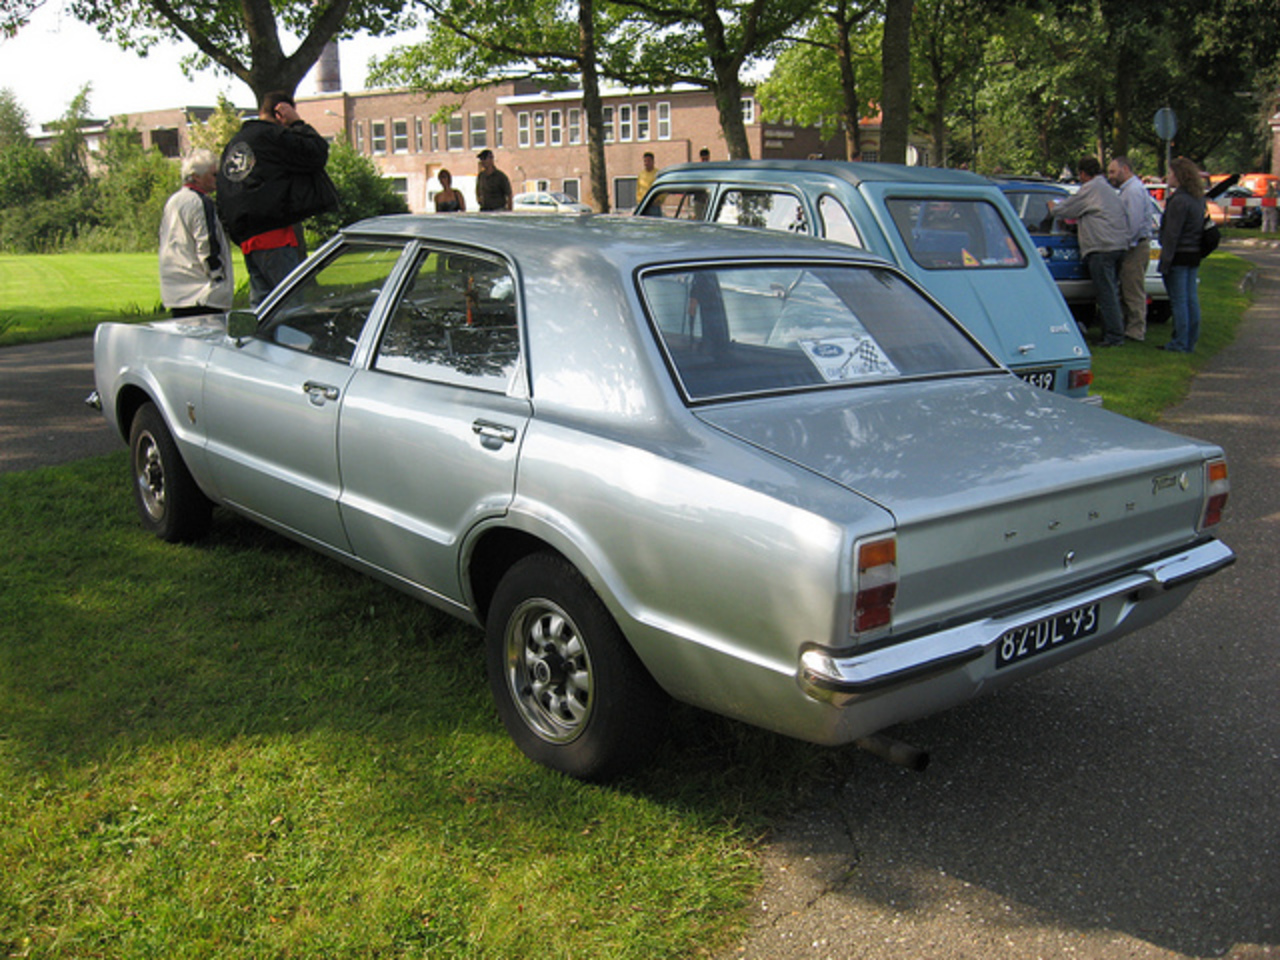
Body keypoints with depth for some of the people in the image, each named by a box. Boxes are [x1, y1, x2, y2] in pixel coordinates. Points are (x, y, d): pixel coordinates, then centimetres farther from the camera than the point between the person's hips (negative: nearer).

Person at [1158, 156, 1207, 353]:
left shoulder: (1178, 200, -17)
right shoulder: (1198, 199, 12)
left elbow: (1172, 234, -19)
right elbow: (1200, 228, 18)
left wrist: (1165, 261, -18)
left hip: (1179, 256, -9)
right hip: (1194, 256, 9)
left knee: (1179, 300, -4)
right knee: (1191, 299, 12)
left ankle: (1180, 343, -1)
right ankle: (1191, 341, 17)